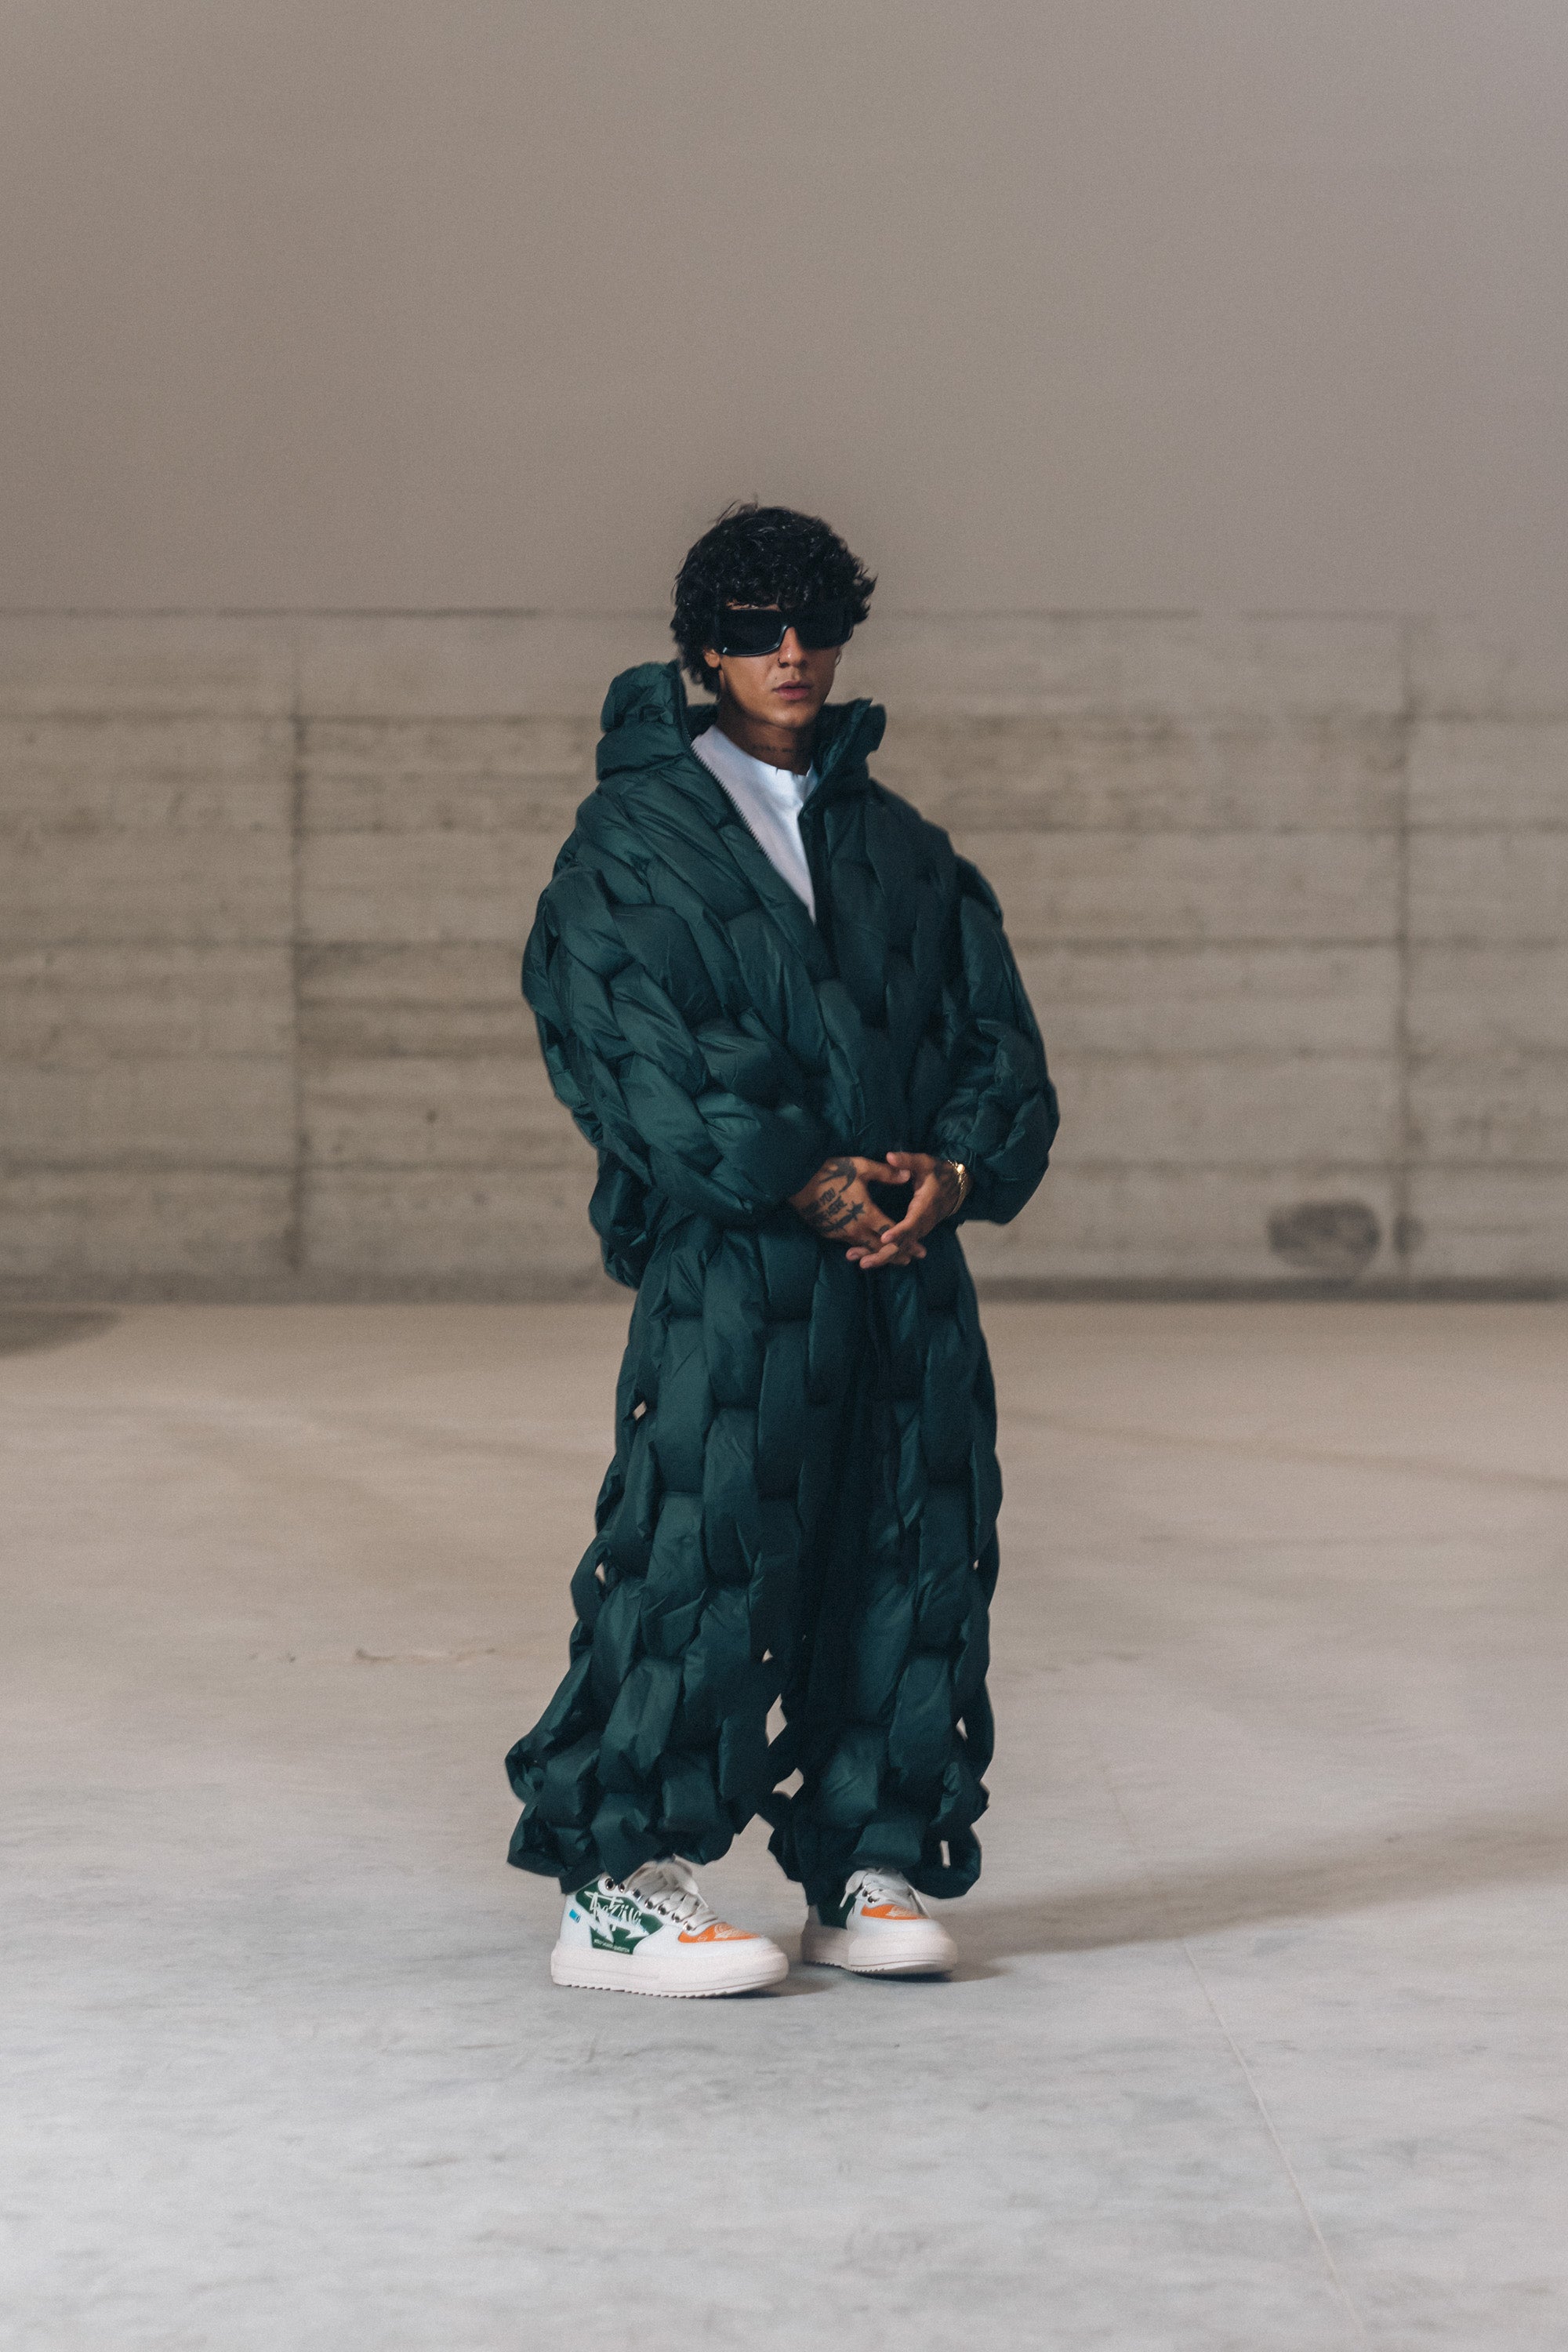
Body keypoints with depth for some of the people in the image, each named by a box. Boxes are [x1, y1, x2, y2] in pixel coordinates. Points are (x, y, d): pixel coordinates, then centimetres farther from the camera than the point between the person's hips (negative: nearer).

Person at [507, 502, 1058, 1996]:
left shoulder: (902, 849, 20)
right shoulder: (634, 836, 3)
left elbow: (998, 1038, 14)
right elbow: (623, 1042, -8)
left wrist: (958, 1167, -7)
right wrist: (796, 1178, -16)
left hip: (907, 1257, 6)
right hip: (728, 1257, -5)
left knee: (914, 1556, 4)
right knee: (703, 1545, -11)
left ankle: (870, 1868, 16)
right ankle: (614, 1886, -5)